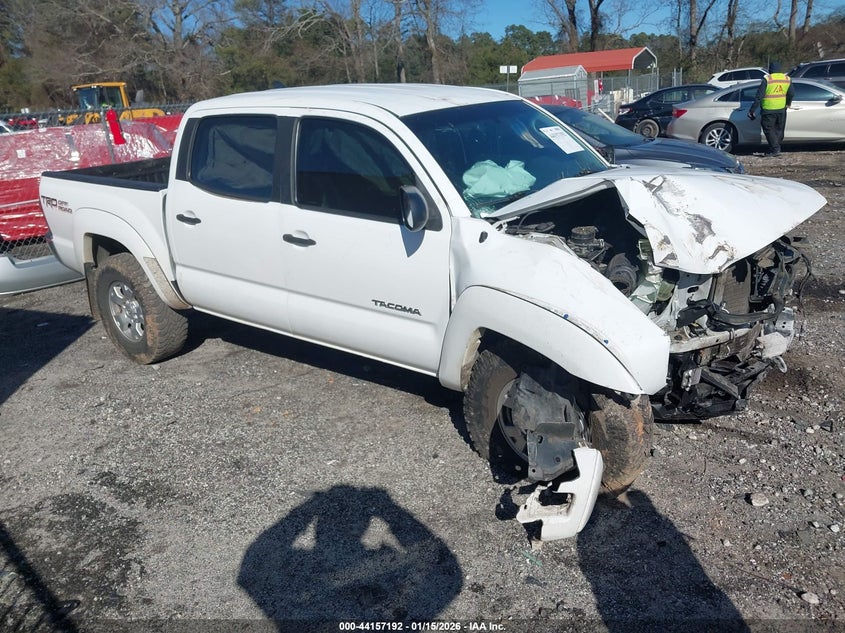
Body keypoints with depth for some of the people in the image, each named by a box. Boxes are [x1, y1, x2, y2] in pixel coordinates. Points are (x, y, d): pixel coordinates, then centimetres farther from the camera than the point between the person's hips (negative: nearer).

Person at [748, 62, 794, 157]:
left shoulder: (767, 79, -11)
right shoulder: (787, 79, 6)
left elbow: (759, 96, -15)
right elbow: (790, 94, 15)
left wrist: (752, 110, -13)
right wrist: (788, 104, 35)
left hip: (768, 110, -5)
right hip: (781, 109, 5)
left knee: (769, 129, 2)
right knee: (779, 129, 17)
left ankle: (775, 149, -5)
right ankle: (775, 148, 21)